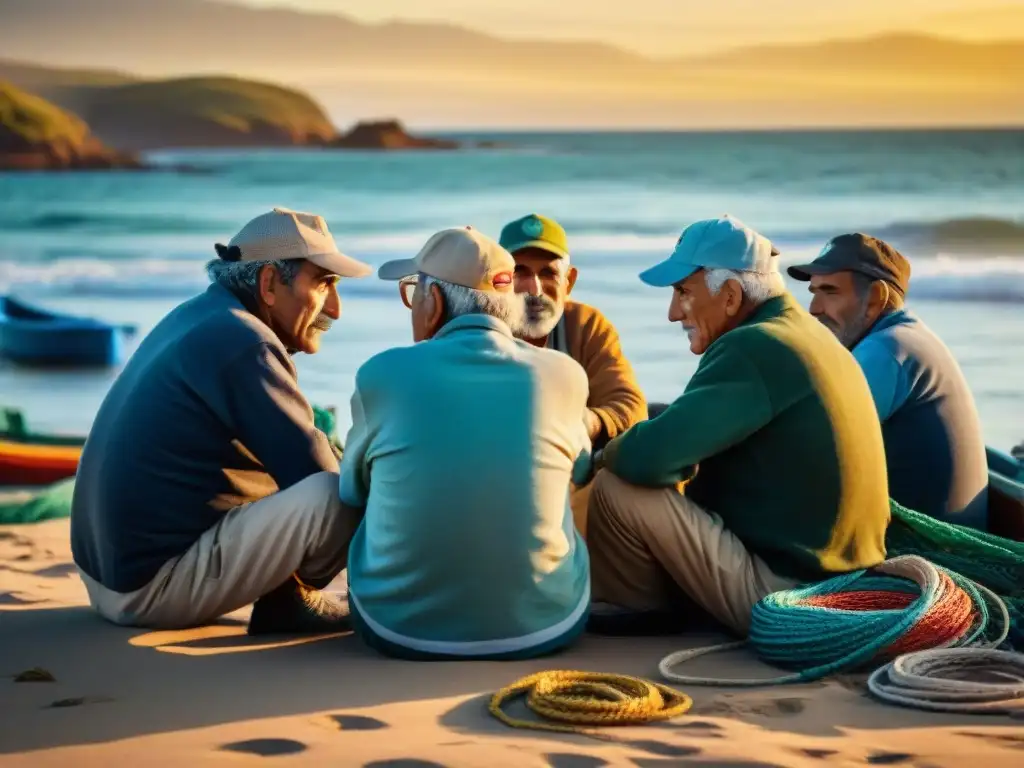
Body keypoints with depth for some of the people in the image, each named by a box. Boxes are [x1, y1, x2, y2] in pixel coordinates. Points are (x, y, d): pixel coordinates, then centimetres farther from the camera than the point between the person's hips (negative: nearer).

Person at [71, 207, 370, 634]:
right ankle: (287, 599, 2)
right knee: (338, 494, -22)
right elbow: (311, 470, -14)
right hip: (156, 588, -11)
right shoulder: (241, 343, -17)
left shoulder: (198, 316, 13)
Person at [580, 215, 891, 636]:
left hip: (783, 595, -10)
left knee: (616, 490, -10)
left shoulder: (754, 348, -20)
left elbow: (649, 458, -27)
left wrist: (604, 456, -5)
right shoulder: (806, 334, 10)